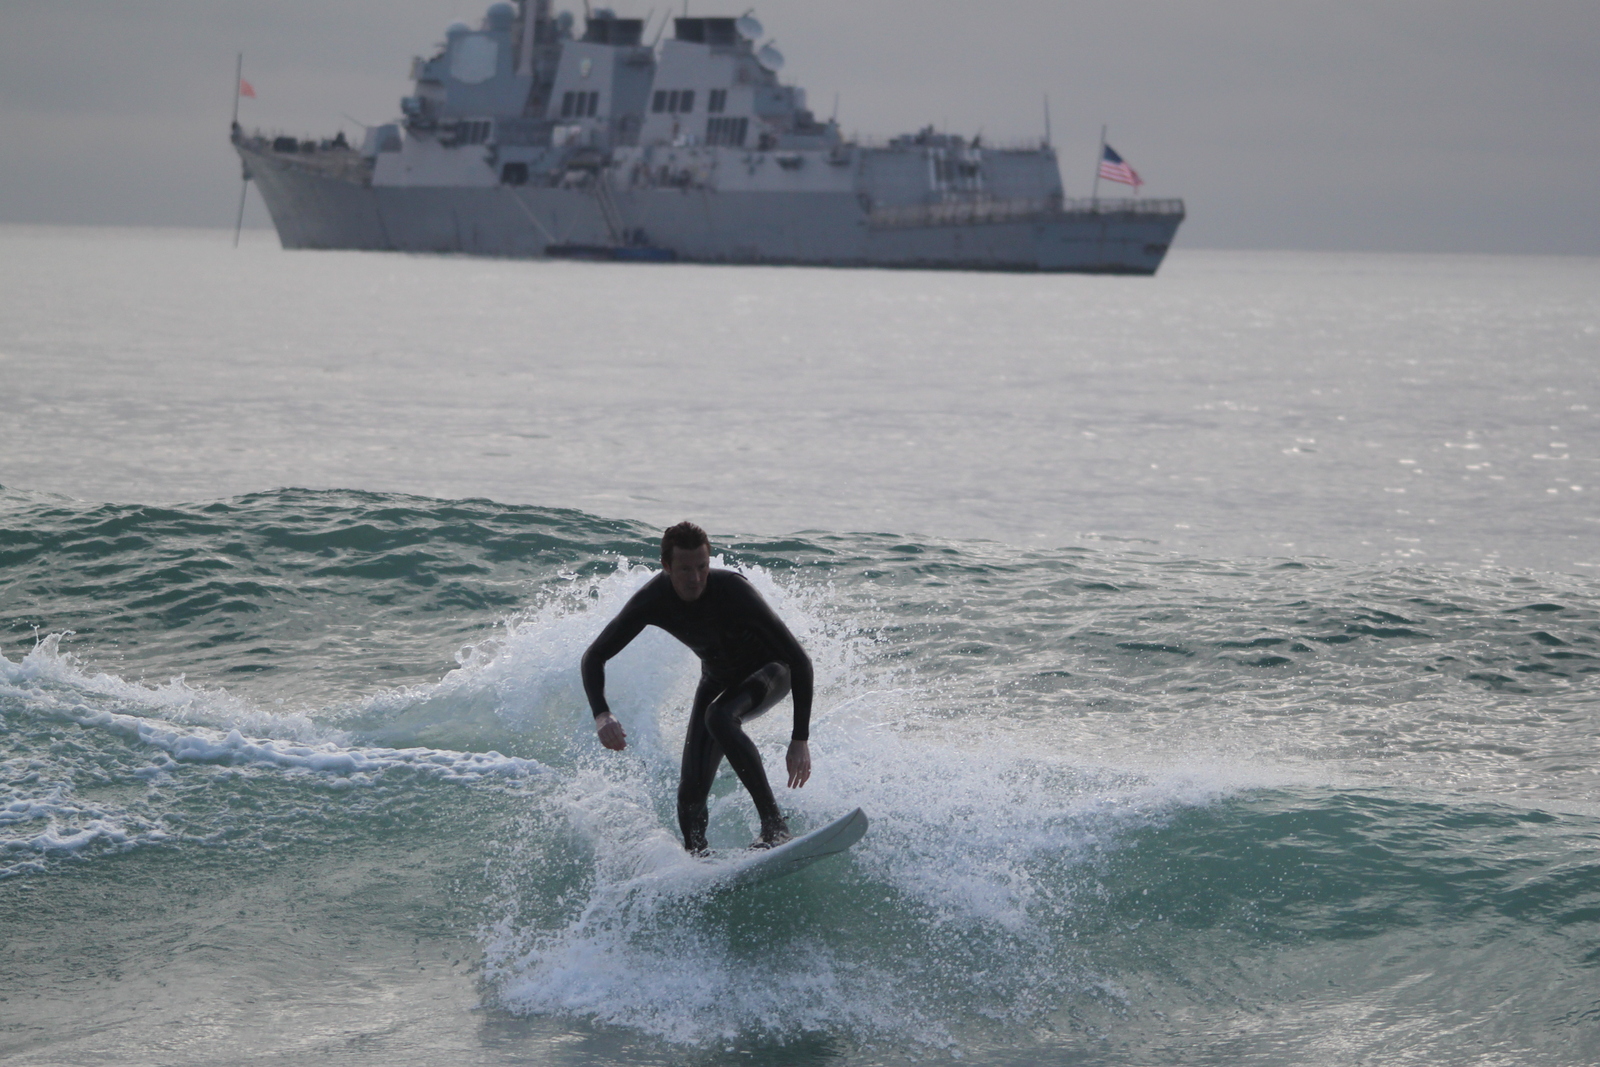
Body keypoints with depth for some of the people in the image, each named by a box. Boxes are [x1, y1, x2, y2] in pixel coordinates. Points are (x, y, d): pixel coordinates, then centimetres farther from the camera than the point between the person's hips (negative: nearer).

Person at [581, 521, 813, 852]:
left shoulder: (733, 590, -35)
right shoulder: (652, 601, -23)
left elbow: (799, 660, -33)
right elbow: (594, 657, -14)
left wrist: (800, 740, -37)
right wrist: (601, 715, -34)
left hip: (771, 671, -5)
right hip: (719, 680, 5)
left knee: (718, 717, -35)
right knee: (692, 788, -8)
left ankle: (775, 825, -33)